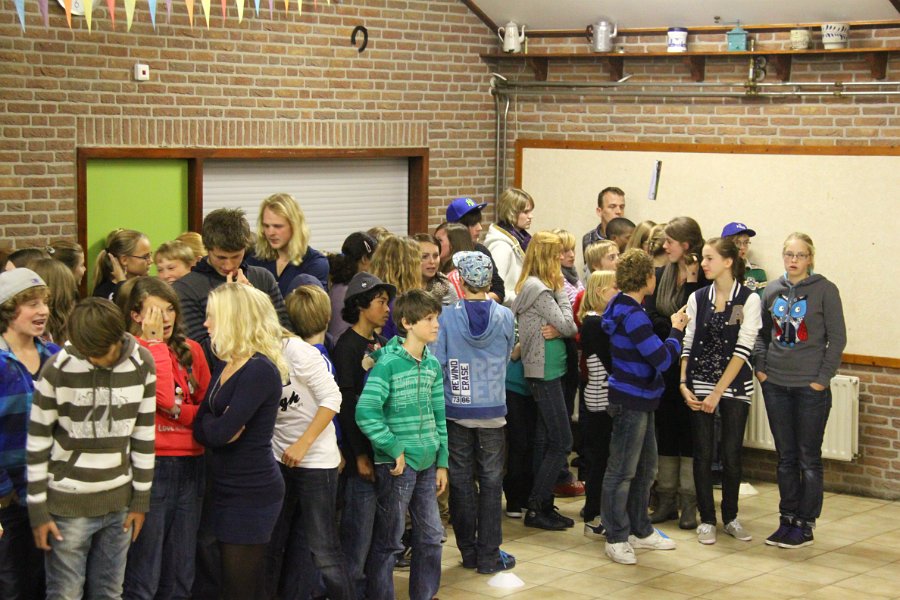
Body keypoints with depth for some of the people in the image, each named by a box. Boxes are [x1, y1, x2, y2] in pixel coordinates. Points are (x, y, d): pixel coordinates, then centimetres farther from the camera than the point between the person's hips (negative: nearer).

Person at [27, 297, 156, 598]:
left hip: (119, 501, 3)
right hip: (68, 502, -2)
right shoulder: (57, 370, -11)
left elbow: (144, 435, 5)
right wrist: (37, 509, -5)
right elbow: (37, 443, -5)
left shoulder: (142, 365, -4)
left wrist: (141, 498, 6)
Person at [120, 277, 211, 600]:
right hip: (151, 465, -6)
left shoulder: (190, 349, 9)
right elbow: (163, 396, -21)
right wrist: (155, 341, -14)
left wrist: (178, 410, -8)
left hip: (191, 465, 6)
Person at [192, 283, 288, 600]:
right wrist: (219, 425, -14)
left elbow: (221, 432, -24)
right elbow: (200, 428, 5)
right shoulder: (226, 365, 11)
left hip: (251, 492, -9)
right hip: (228, 489, 9)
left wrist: (216, 425, -3)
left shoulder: (260, 370, -17)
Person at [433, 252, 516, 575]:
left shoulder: (447, 316, -12)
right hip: (492, 410, 0)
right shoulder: (504, 316, -7)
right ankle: (489, 554, 10)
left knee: (461, 481, 11)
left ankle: (468, 551, 18)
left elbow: (437, 364, -10)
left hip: (456, 411, 0)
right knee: (490, 481, 8)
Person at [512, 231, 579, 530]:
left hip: (544, 372, 10)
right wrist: (561, 290, -7)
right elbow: (568, 326, -14)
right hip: (545, 372, -10)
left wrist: (557, 329, -4)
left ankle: (541, 506, 20)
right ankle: (536, 508, -2)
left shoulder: (534, 286, 14)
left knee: (545, 439, 13)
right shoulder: (539, 289, -16)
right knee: (561, 441, -7)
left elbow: (569, 328, 16)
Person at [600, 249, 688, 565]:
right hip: (631, 400, -10)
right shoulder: (633, 316, -22)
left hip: (640, 399, 10)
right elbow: (662, 358, -22)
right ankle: (616, 538, 7)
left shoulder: (624, 307, 9)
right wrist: (676, 331, -7)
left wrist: (671, 326, 8)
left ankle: (640, 530, 28)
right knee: (622, 470, -1)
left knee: (645, 466, 18)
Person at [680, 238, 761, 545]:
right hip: (699, 385, 2)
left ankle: (730, 517, 19)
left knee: (732, 453, 2)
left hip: (734, 386, -2)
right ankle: (706, 520, 13)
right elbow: (687, 344, 6)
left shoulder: (749, 299, -5)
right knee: (703, 452, 3)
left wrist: (718, 393, -13)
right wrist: (684, 384, -7)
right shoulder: (698, 298, 5)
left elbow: (743, 349, -10)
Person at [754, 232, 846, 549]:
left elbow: (837, 338, -5)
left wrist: (823, 377, -10)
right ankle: (787, 519, 20)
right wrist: (760, 366, 4)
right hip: (775, 384, 4)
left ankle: (805, 524, 9)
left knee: (809, 458, 2)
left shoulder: (825, 290, -6)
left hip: (811, 386, -4)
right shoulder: (772, 290, 8)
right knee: (786, 457, 11)